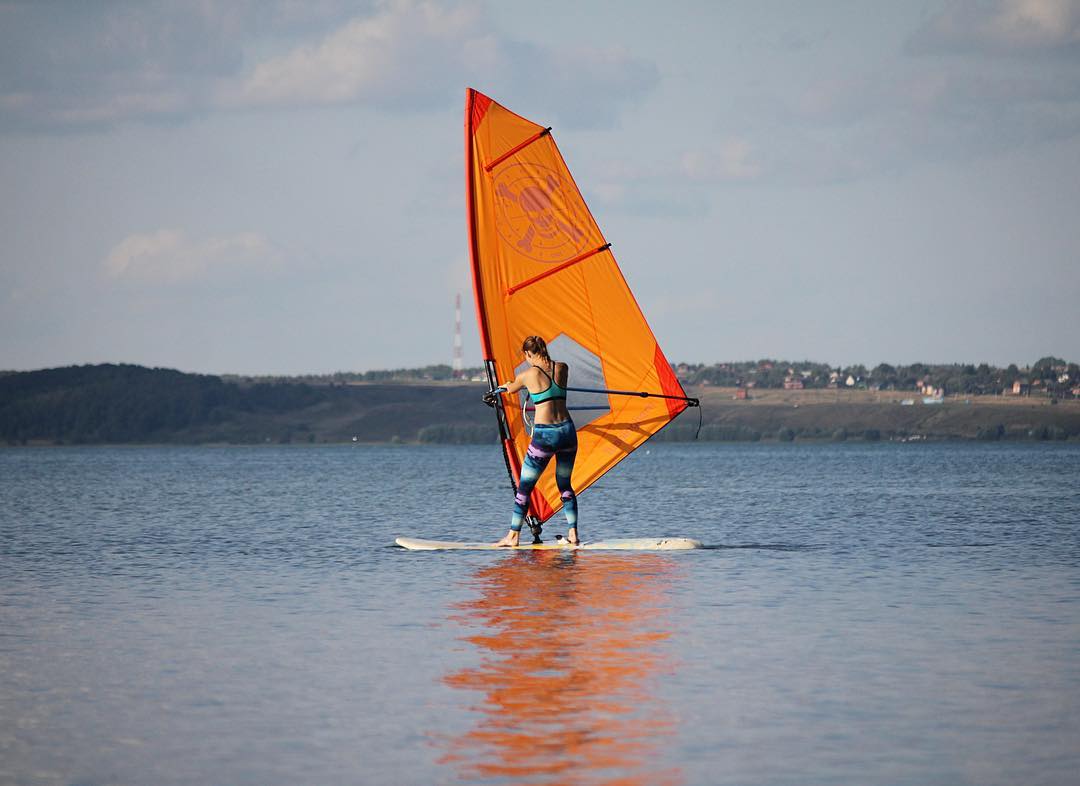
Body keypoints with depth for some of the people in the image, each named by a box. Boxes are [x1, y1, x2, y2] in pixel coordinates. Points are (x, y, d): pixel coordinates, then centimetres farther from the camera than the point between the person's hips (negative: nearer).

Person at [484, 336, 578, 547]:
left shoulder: (528, 375, -3)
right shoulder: (563, 369, 7)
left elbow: (511, 389, 18)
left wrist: (498, 390, 44)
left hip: (544, 436, -4)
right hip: (567, 431, 4)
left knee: (524, 487, 8)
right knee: (565, 485, 18)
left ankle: (513, 536, 8)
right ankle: (573, 534, 10)